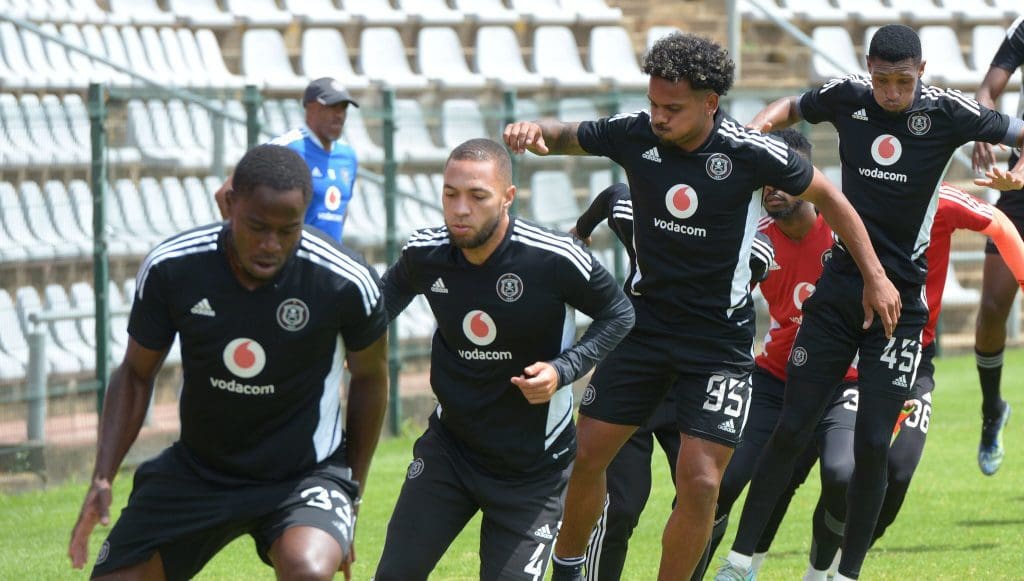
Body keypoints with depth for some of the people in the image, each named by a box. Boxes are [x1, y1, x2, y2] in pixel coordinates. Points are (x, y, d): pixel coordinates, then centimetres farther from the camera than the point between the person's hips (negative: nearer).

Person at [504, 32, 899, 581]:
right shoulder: (635, 134, -10)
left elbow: (825, 195, -2)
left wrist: (875, 277, 1)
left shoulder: (748, 152, -18)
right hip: (645, 322, 3)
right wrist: (532, 131, -18)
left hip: (720, 339, -3)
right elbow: (563, 137, 7)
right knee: (586, 453, 2)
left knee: (700, 481, -11)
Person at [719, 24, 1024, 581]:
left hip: (900, 301, -2)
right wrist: (751, 130, -2)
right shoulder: (847, 97, -2)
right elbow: (790, 108, 18)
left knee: (872, 445, -6)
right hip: (838, 288, 2)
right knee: (790, 430, 1)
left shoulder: (947, 111, -10)